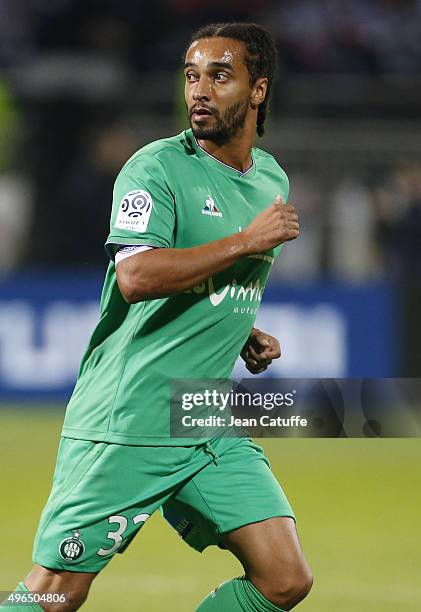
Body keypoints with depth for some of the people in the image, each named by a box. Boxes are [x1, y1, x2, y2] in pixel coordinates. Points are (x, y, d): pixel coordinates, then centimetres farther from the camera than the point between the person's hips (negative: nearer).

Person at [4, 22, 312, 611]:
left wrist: (244, 334, 12)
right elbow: (136, 276, -26)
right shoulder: (156, 167, -9)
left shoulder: (271, 179, 14)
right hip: (124, 429, -7)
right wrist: (250, 240, -20)